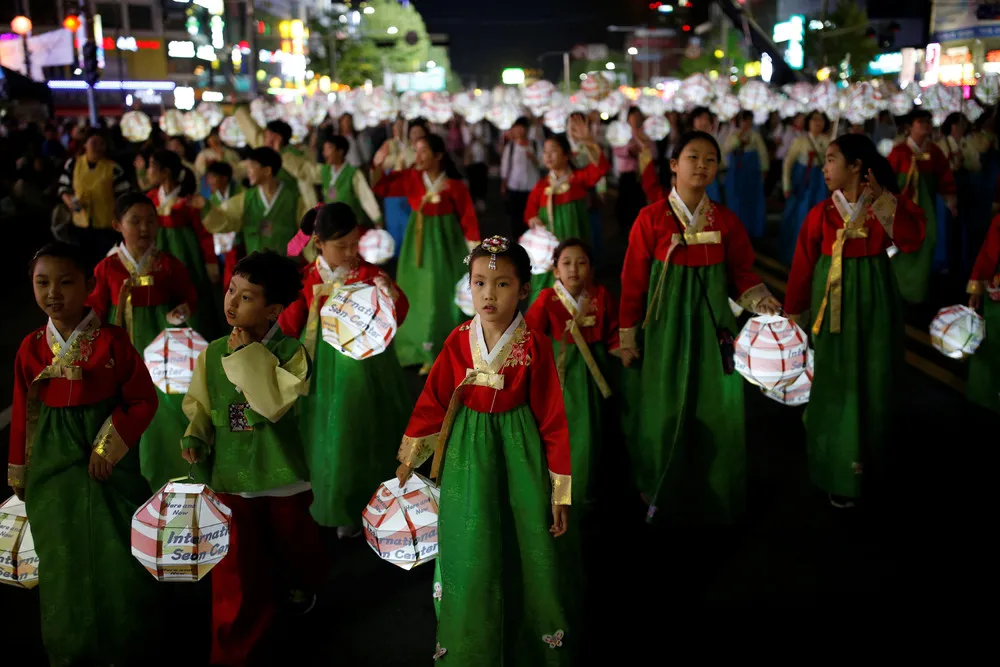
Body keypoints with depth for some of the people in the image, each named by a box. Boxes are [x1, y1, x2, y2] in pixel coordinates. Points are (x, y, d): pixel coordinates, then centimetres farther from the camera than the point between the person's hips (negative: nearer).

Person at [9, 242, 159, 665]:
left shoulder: (112, 341, -10)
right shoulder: (31, 348, 0)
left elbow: (143, 400, -8)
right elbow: (23, 413, 8)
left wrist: (108, 447, -14)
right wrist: (19, 473, 13)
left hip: (109, 459, -3)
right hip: (52, 463, 3)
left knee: (116, 557, 3)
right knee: (62, 561, 10)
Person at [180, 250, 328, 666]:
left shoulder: (290, 352, -13)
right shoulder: (212, 353, -3)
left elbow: (275, 404, -29)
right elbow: (200, 407, 7)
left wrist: (248, 355, -24)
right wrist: (195, 437, -12)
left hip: (282, 475, -1)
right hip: (230, 476, 1)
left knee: (292, 544, 24)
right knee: (236, 571, 2)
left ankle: (300, 585, 60)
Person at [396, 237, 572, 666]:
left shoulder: (534, 346, -10)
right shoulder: (458, 342, -4)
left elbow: (552, 418, -7)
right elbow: (433, 400, 4)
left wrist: (560, 488, -6)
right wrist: (410, 453, 8)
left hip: (519, 454, -1)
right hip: (467, 453, 2)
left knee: (524, 551, 7)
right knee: (470, 557, 6)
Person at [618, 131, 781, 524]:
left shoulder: (726, 221, 4)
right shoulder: (651, 219, -5)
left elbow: (742, 272, 9)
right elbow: (633, 281, -2)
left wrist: (759, 300, -11)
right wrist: (627, 337, -1)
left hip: (712, 326, 3)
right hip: (664, 326, -2)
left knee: (715, 411, 4)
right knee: (662, 410, 3)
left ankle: (712, 499, 22)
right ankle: (661, 494, 24)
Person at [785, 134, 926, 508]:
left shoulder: (889, 204, -3)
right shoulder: (821, 212, -4)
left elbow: (912, 241, -20)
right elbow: (803, 265, 0)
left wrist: (883, 200, -25)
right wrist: (794, 311, 2)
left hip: (875, 301, 1)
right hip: (834, 302, -1)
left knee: (875, 380, 10)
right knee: (836, 382, 4)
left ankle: (869, 459, 31)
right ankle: (840, 471, 16)